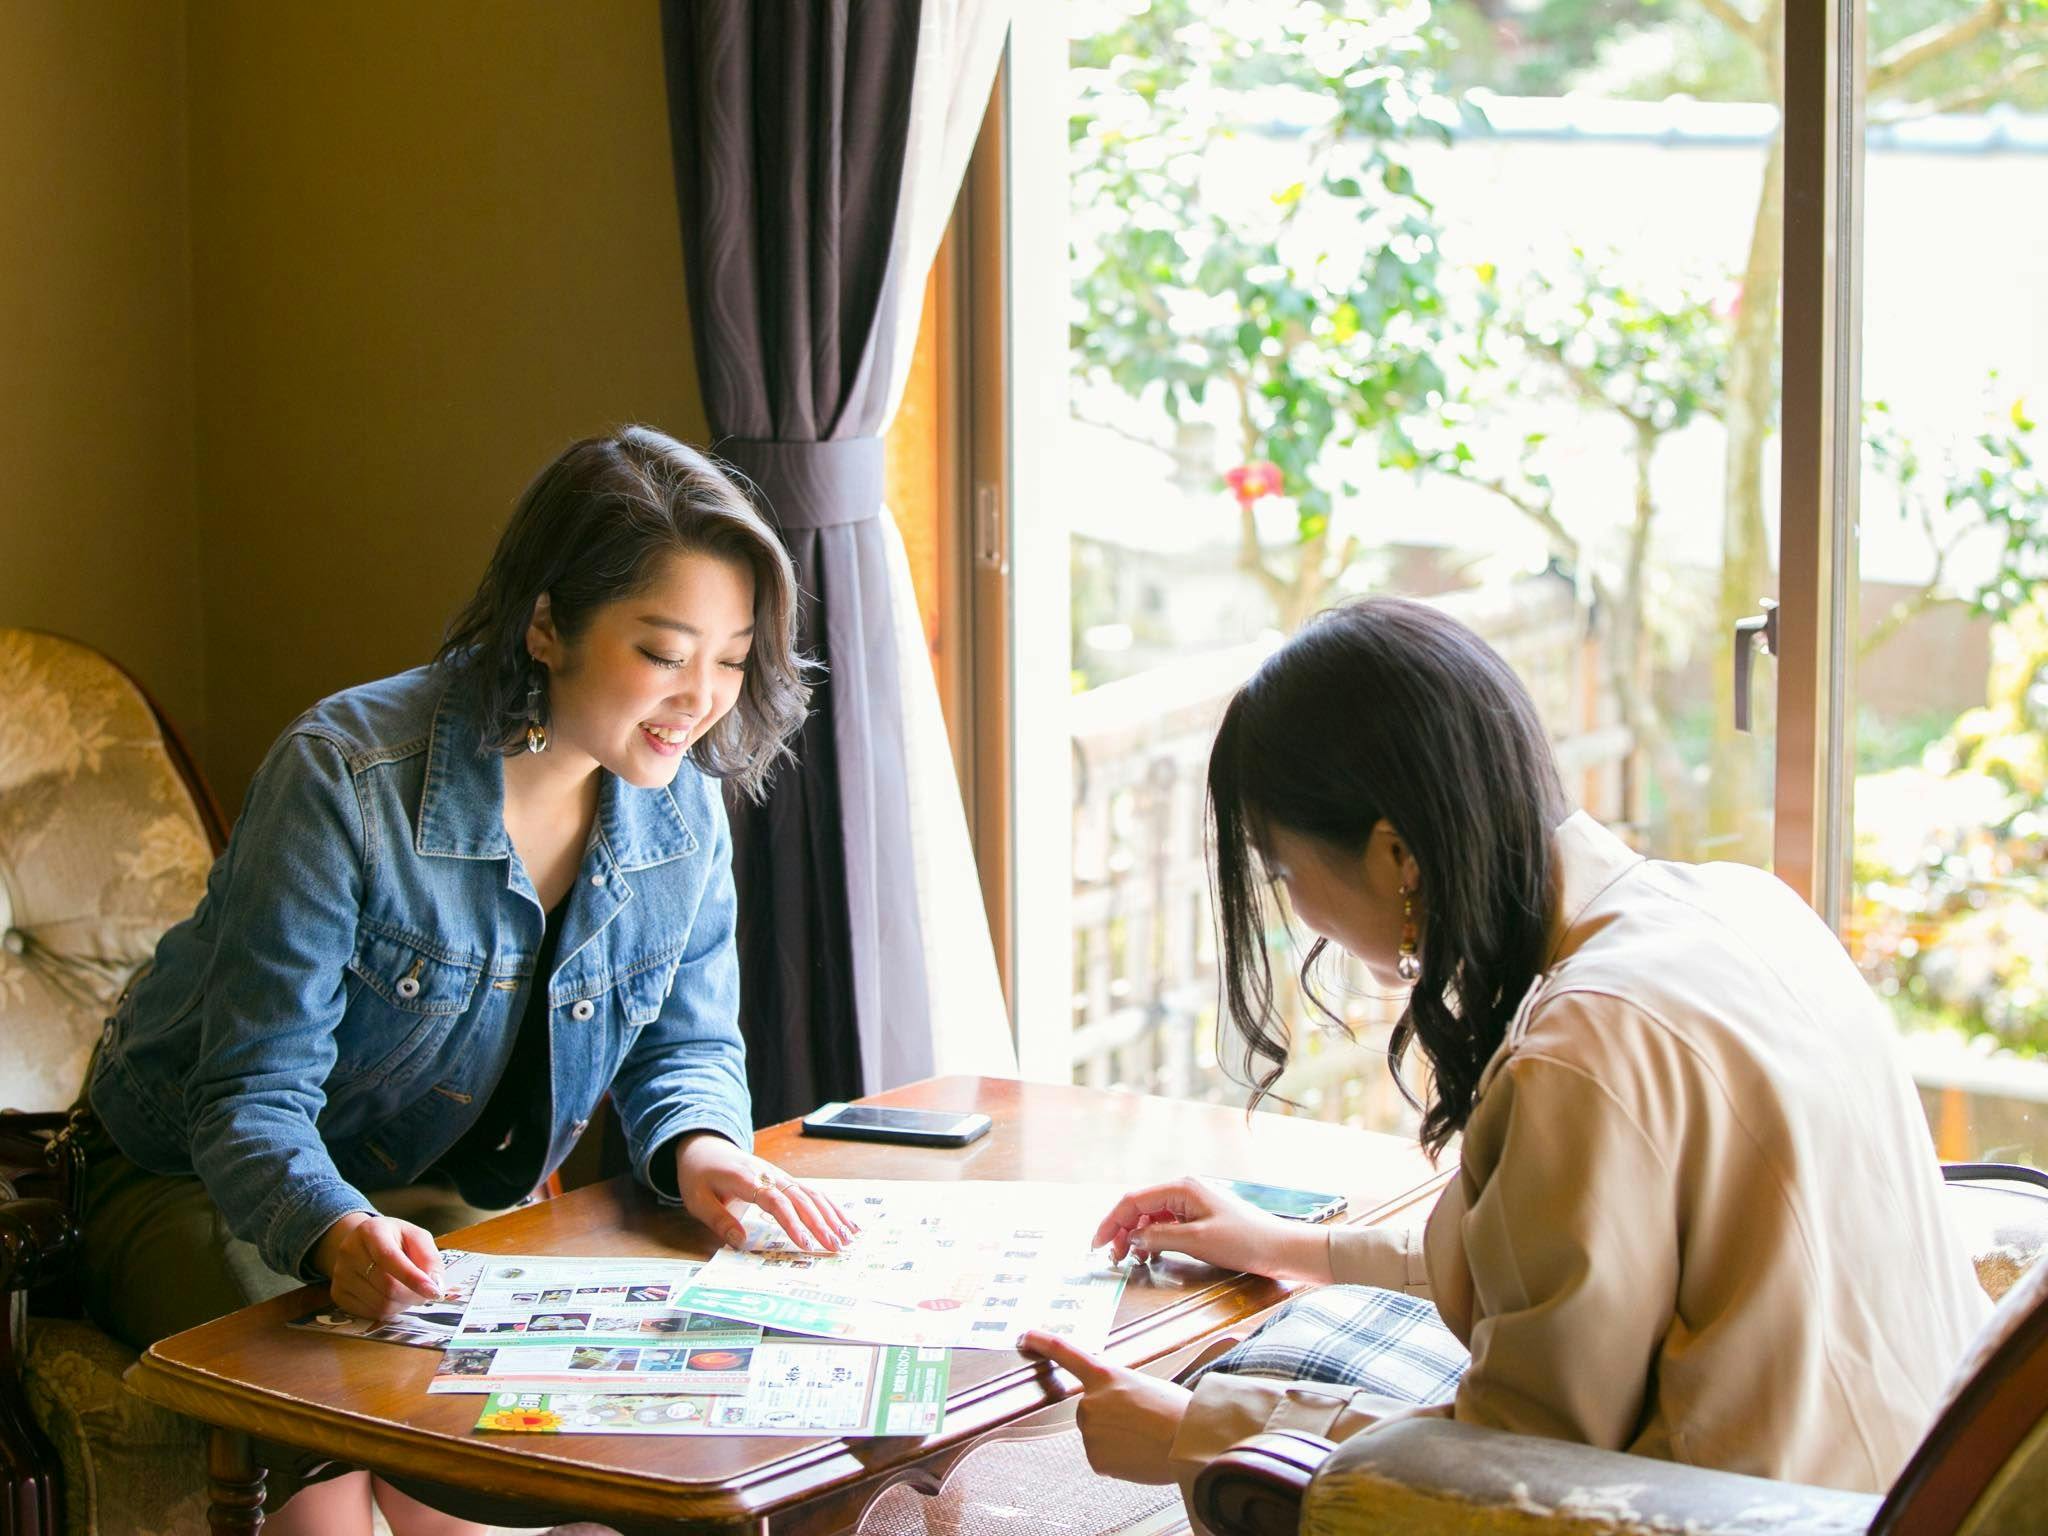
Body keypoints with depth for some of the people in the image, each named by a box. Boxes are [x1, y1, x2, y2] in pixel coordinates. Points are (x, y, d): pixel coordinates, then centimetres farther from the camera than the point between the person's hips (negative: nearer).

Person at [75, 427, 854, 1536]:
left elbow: (688, 1045, 4)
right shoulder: (346, 777, -26)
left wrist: (699, 1147, -22)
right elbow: (254, 1094, -26)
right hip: (206, 1186, -5)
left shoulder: (683, 808, -8)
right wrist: (338, 1233, -49)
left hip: (448, 1200, 5)